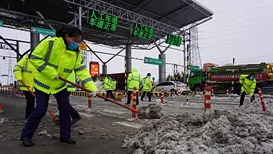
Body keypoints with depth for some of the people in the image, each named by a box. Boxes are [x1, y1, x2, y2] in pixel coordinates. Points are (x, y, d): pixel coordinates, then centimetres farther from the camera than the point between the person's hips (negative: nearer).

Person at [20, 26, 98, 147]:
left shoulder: (76, 53, -9)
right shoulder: (49, 43, -23)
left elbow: (82, 70, -15)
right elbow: (35, 58, -20)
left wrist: (93, 88, -26)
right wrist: (51, 73, -28)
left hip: (60, 85, 5)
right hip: (43, 83, -5)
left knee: (65, 109, 1)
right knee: (40, 110, -3)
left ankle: (65, 135, 17)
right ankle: (26, 135, 20)